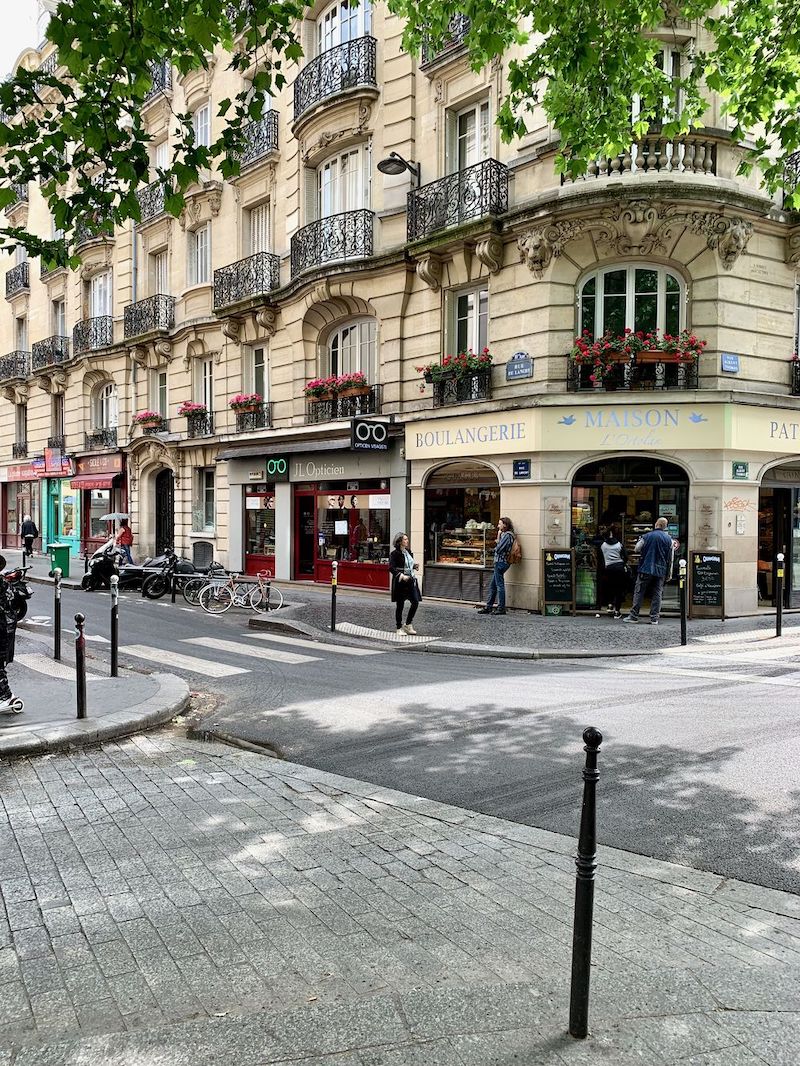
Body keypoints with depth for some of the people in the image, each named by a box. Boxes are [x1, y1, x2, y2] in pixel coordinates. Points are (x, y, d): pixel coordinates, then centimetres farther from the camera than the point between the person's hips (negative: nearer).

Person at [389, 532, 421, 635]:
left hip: (411, 580, 7)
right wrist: (402, 576, -26)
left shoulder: (408, 552, 12)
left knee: (415, 602, -1)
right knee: (400, 605, 2)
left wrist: (415, 566, 4)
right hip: (400, 581, -6)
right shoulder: (395, 554, -10)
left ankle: (408, 625, 15)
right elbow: (391, 568, -17)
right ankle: (399, 628, 14)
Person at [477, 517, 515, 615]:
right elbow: (498, 549, 15)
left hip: (501, 563, -10)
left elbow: (498, 549, -19)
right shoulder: (504, 534, 18)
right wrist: (499, 536, 8)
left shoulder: (507, 535, -14)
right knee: (492, 585, 13)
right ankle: (489, 607, 17)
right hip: (499, 562, 10)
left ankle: (501, 608, 2)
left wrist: (498, 537, -5)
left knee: (499, 585, -4)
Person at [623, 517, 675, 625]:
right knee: (657, 594, 7)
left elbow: (636, 549, 4)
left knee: (639, 592, 3)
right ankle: (654, 618, 4)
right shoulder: (669, 539, 3)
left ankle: (634, 616, 3)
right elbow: (670, 558, 6)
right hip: (661, 571, 3)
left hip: (646, 569, -2)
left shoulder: (647, 536, -5)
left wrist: (639, 541, 23)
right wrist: (669, 573, 13)